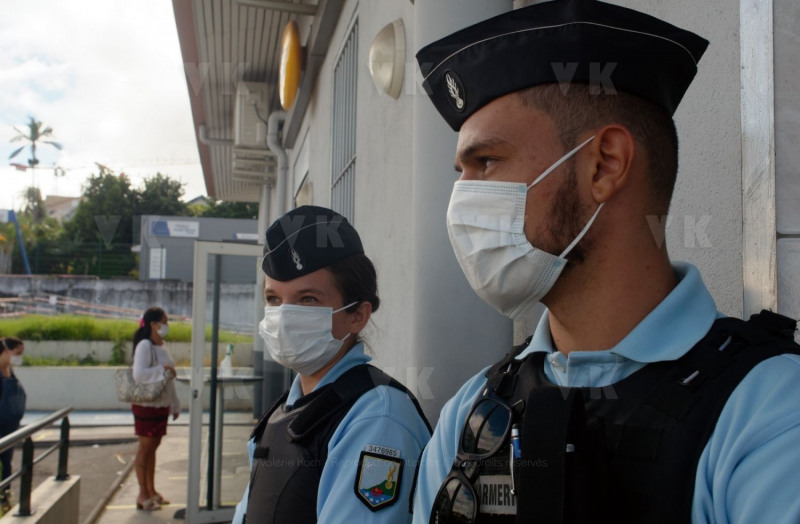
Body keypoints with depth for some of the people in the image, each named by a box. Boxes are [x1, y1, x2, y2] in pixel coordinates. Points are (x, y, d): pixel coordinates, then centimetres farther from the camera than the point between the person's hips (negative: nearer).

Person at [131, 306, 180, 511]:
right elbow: (138, 374, -26)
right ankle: (143, 495, 8)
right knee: (145, 447, 0)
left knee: (153, 447, 14)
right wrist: (162, 370, -24)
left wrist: (175, 404, 19)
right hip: (146, 404, -8)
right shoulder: (145, 346, -14)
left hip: (162, 404, 8)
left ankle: (151, 491, 23)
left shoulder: (162, 346, 11)